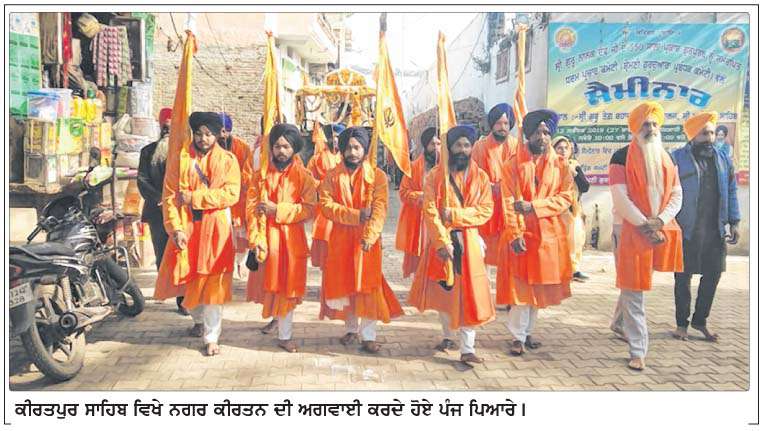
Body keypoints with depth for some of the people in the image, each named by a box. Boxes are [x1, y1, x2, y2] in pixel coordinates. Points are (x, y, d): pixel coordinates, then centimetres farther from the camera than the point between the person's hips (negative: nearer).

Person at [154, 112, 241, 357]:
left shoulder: (227, 161, 2)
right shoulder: (180, 159, 4)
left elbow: (231, 194, -12)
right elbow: (169, 196, -3)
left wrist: (194, 197, -16)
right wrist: (176, 228, -15)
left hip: (215, 229, -2)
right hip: (186, 227, 2)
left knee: (212, 283, -2)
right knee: (187, 278, 11)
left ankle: (211, 338, 7)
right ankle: (198, 320, 38)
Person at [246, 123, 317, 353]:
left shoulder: (303, 176, -1)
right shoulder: (261, 174, 3)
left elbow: (310, 209, -10)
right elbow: (251, 207, -3)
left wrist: (277, 210, -16)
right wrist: (255, 238, -14)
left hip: (291, 239, -1)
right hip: (266, 238, 1)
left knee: (287, 286, 4)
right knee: (266, 282, 9)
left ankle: (284, 336, 13)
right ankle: (273, 315, 39)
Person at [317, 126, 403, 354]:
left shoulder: (377, 175, -3)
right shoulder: (332, 176, 4)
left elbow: (379, 209, -12)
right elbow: (326, 204, -8)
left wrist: (369, 237, -25)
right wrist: (355, 215, -19)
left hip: (367, 238, -2)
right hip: (340, 237, 2)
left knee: (368, 284, -4)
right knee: (343, 283, 8)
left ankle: (368, 335, 3)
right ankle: (351, 329, 24)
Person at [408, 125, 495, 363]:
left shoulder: (480, 177, 3)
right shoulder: (435, 175, -2)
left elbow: (486, 210, -4)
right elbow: (430, 211, -10)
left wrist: (454, 215, -16)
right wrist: (442, 242, -21)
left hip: (468, 242, 0)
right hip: (440, 241, 0)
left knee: (468, 294, -4)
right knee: (443, 291, 12)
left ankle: (467, 349, 0)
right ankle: (448, 336, 32)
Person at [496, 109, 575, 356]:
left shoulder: (560, 165, 6)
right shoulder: (513, 164, -1)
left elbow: (567, 196, -5)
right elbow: (508, 202, -7)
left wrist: (533, 206, -16)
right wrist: (515, 233, -18)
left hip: (550, 235, 3)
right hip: (521, 234, -3)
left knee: (539, 285, 10)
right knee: (520, 286, -2)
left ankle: (528, 331, 24)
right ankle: (518, 337, 6)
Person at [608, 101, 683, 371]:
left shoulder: (666, 160, 11)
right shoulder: (622, 157, -6)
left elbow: (676, 196, 7)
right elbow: (620, 199, -13)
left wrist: (659, 221, -10)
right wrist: (645, 226, -15)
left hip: (659, 230, 6)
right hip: (629, 229, -5)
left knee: (635, 284, 15)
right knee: (633, 289, -4)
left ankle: (619, 324, 38)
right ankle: (638, 350, 0)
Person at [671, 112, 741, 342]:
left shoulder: (722, 158, 12)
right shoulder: (677, 158, -4)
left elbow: (731, 191, 15)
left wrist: (734, 222, 9)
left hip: (715, 229, 5)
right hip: (687, 229, -5)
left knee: (713, 274, 8)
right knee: (683, 277, 4)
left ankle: (700, 320, 25)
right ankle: (682, 323, 19)